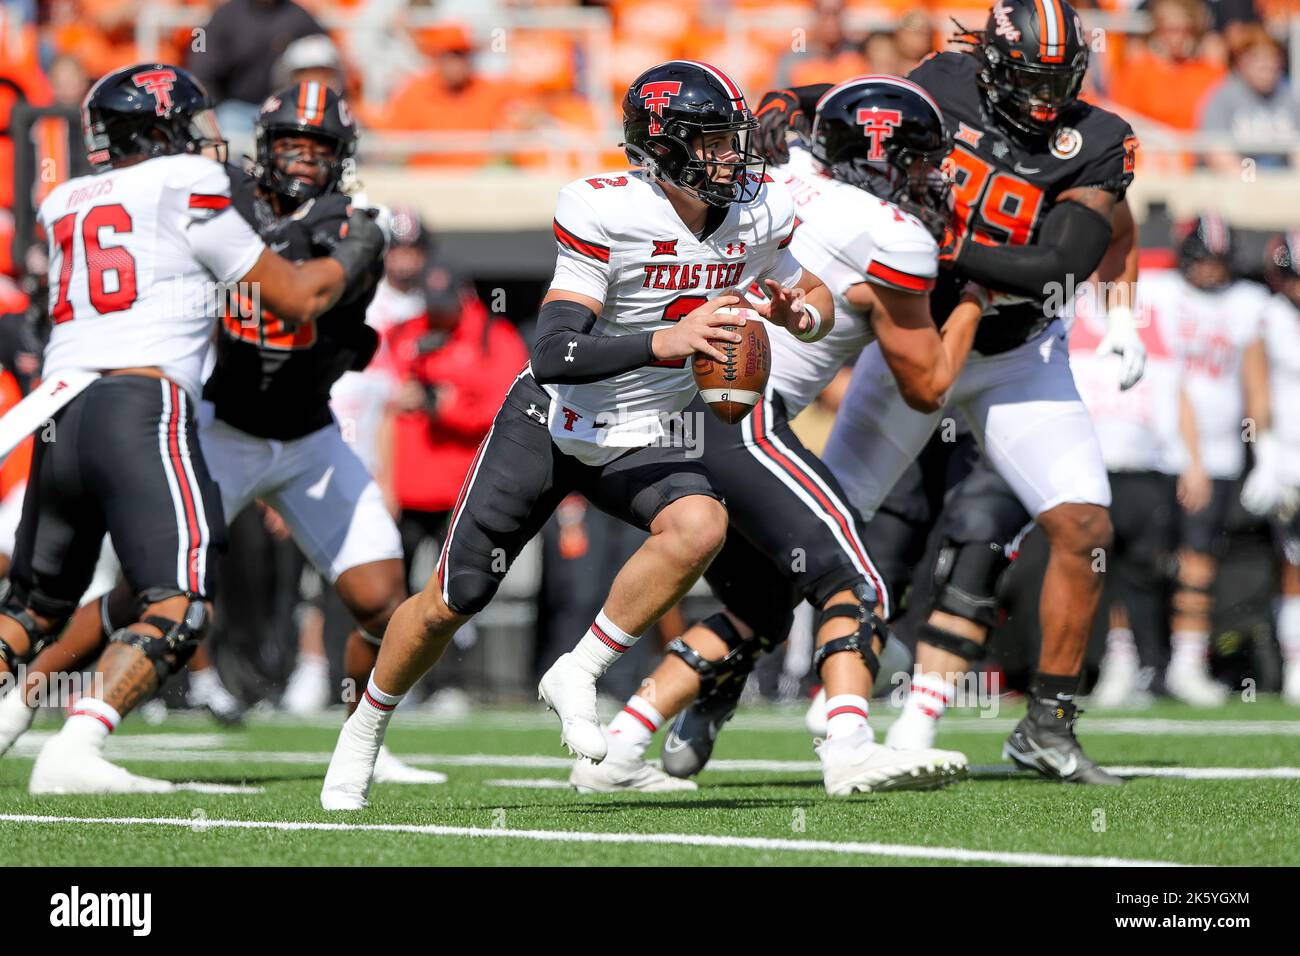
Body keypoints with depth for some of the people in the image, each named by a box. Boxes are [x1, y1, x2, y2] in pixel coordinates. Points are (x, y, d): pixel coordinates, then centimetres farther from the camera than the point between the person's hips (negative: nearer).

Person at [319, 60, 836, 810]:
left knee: (701, 527, -29)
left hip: (640, 443, 4)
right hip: (551, 420, -4)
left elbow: (818, 298, 9)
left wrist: (799, 312, -16)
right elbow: (554, 356, -32)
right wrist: (665, 341, -44)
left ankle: (577, 677, -13)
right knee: (454, 601, 3)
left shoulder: (756, 213, -9)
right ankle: (363, 735, 29)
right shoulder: (608, 214, -26)